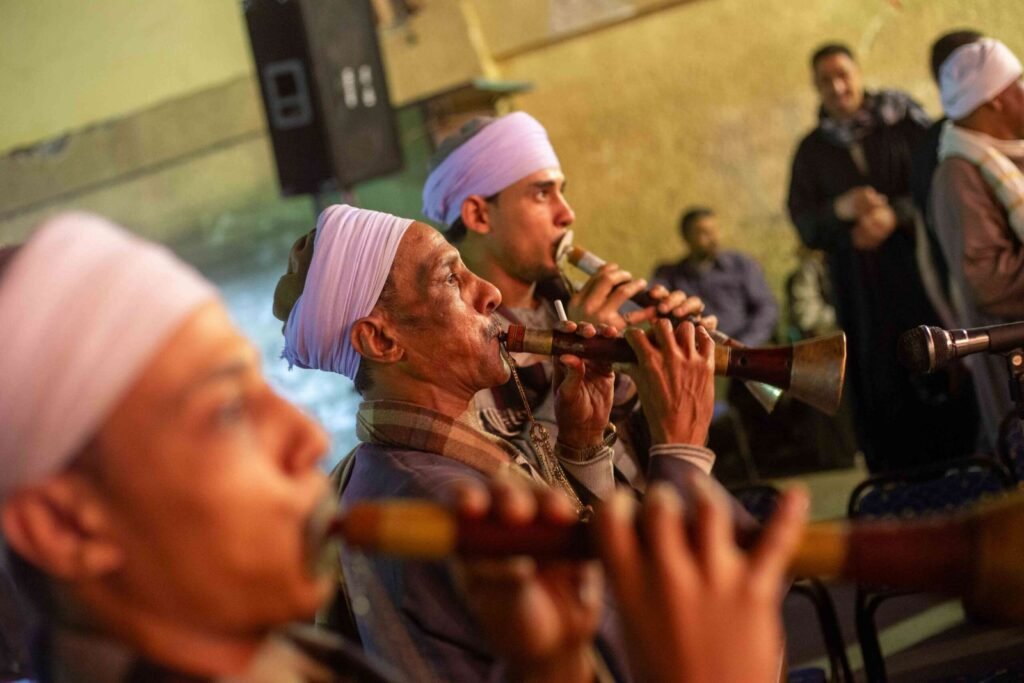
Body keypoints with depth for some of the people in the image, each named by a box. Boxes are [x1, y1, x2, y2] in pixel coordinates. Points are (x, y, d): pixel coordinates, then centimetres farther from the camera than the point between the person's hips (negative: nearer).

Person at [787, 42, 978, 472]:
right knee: (884, 388, -1)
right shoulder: (811, 150, 11)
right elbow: (804, 223, 4)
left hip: (920, 265, -2)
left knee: (943, 372, -6)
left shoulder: (904, 121, 4)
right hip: (861, 287, 2)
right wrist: (841, 209, -16)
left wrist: (896, 215, -19)